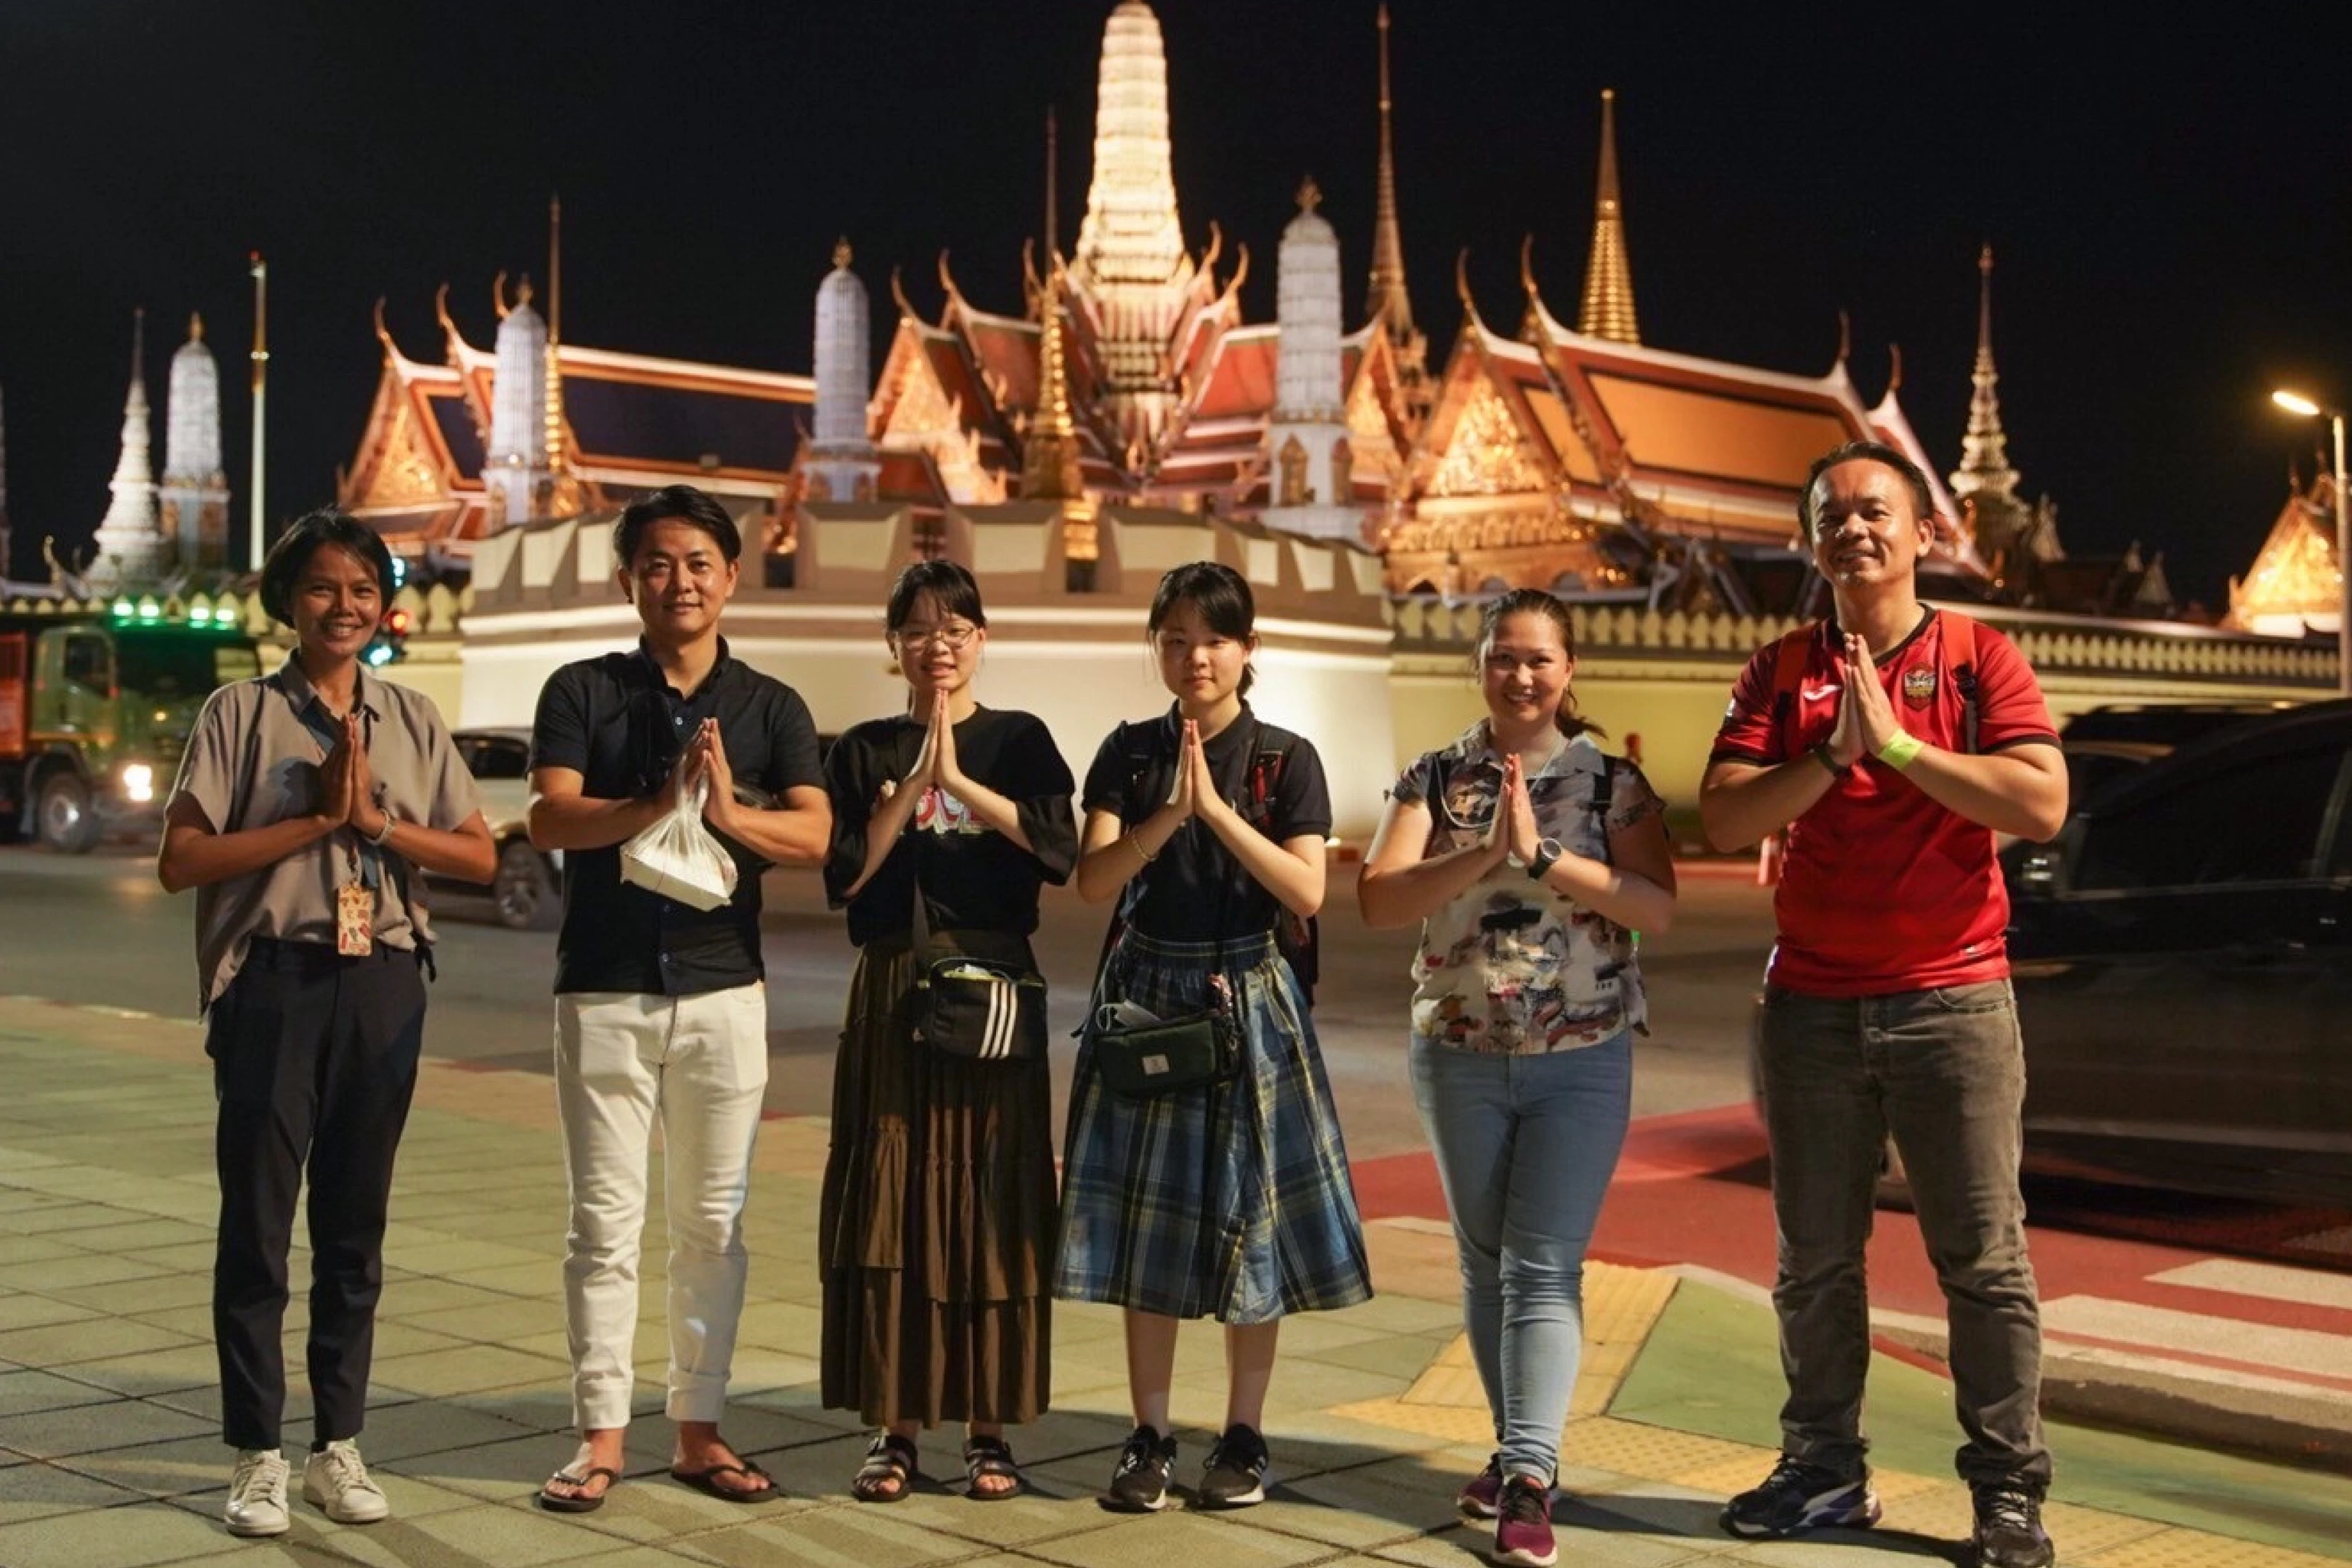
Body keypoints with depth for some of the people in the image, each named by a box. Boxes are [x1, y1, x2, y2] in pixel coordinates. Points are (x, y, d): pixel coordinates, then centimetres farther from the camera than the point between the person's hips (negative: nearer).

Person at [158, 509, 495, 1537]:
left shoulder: (411, 720, 10)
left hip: (382, 985, 3)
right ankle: (256, 1459, 10)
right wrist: (316, 819, -13)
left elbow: (480, 857, 4)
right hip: (275, 984, -3)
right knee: (257, 1224, 0)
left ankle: (337, 1449, 19)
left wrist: (376, 820, -10)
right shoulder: (242, 713, 0)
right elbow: (180, 861, -9)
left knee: (354, 1227, 9)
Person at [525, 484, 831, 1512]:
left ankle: (699, 1427, 18)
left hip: (724, 991, 2)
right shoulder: (582, 692, 3)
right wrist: (657, 805, -29)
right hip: (604, 991, -1)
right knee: (605, 1222, 2)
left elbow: (814, 837, -7)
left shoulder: (772, 707, 5)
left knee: (712, 1223, 8)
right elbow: (549, 819, -12)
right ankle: (600, 1434, 10)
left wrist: (730, 812, -26)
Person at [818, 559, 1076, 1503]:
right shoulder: (864, 752, 9)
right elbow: (844, 876, -2)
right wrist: (913, 782, -10)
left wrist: (958, 781, -15)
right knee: (890, 1203, 0)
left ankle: (988, 1426, 10)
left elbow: (1059, 850, -9)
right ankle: (895, 1425, 8)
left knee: (993, 1202, 0)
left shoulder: (1018, 741, 7)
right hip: (893, 995, 1)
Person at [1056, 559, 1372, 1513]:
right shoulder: (1129, 754, 4)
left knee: (1247, 1216, 2)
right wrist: (1169, 813, -22)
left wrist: (1217, 809, -19)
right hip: (1146, 998, 1)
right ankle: (1150, 1437, 13)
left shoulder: (1287, 761, 0)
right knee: (1148, 1219, 4)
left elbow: (1307, 894, -11)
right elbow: (1093, 881, -7)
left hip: (1247, 1001, -1)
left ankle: (1244, 1437, 14)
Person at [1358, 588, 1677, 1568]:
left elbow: (1657, 908, -14)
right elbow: (1377, 900, -11)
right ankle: (1520, 1451, 25)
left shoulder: (1613, 782, -2)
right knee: (1485, 1264, 12)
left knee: (1545, 1265, -8)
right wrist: (1483, 855, -23)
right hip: (1459, 1055, 2)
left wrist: (1543, 853, -23)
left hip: (1583, 1058, -2)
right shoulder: (1434, 779, 2)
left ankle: (1528, 1476, -9)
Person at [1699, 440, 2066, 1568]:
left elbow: (2041, 805, -15)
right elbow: (1724, 817, -4)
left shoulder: (1980, 660, -1)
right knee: (1814, 1257, 9)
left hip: (1952, 999, -3)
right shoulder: (1781, 673, 6)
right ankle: (1823, 1471, 21)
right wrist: (1833, 755, -16)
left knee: (1983, 1257, 1)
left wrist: (1898, 746, -17)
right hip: (1811, 1003, 3)